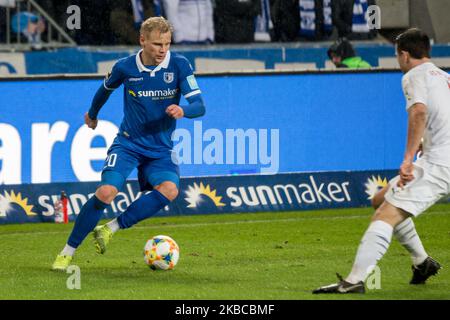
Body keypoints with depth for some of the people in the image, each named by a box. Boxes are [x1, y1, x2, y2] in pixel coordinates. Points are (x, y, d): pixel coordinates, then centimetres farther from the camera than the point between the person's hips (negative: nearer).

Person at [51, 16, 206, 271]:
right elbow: (107, 88, 17)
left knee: (169, 190, -29)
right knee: (107, 192, -22)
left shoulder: (179, 66, -10)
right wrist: (93, 114, 33)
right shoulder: (125, 67, -7)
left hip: (161, 149, 1)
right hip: (128, 143, -1)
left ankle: (111, 228, -15)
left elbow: (199, 105, -14)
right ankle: (68, 252, -8)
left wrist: (183, 111, -37)